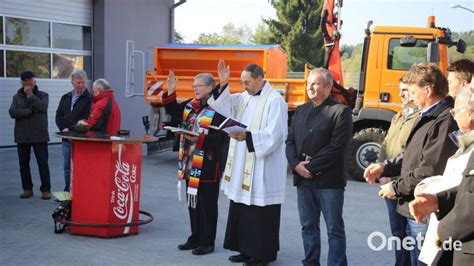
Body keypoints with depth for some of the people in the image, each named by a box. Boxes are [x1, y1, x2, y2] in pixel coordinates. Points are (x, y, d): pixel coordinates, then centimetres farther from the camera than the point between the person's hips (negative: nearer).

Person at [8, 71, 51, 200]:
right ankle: (27, 189, 19)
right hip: (22, 136, 3)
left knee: (43, 163, -2)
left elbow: (42, 107, -17)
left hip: (39, 136, -3)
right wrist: (30, 111, -14)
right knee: (24, 164, 8)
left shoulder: (43, 95, 3)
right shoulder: (17, 97, 9)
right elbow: (12, 112, -6)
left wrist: (30, 95, -14)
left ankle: (46, 190, 4)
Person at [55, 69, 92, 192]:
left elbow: (86, 119, -12)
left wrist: (71, 129, -15)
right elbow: (59, 115, 11)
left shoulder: (89, 99, -5)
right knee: (67, 167, 13)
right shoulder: (66, 97, 16)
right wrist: (64, 128, -6)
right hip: (66, 138, 6)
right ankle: (67, 192, 23)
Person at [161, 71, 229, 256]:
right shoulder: (190, 105, 9)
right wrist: (170, 93, 10)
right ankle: (195, 238, 30)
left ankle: (207, 242, 15)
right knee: (193, 203, 17)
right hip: (190, 165, 8)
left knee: (207, 206, 3)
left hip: (208, 167, -8)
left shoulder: (218, 109, -14)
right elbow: (175, 113, 22)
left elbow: (219, 139, -20)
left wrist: (198, 139, -27)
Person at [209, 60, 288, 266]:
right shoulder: (245, 98, 13)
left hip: (263, 168, -8)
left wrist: (247, 136, -30)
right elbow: (224, 106, 9)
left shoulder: (275, 100, -12)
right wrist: (223, 85, -4)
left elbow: (274, 134, -20)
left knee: (260, 211, -1)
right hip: (243, 166, 8)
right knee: (243, 209, 13)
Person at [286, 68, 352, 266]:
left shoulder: (341, 111, -6)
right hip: (303, 179, 6)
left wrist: (311, 167, -14)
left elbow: (337, 146, -14)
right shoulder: (301, 110, 15)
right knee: (308, 226, 14)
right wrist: (296, 164, -6)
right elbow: (290, 141, 12)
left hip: (329, 181, -6)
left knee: (334, 229, 2)